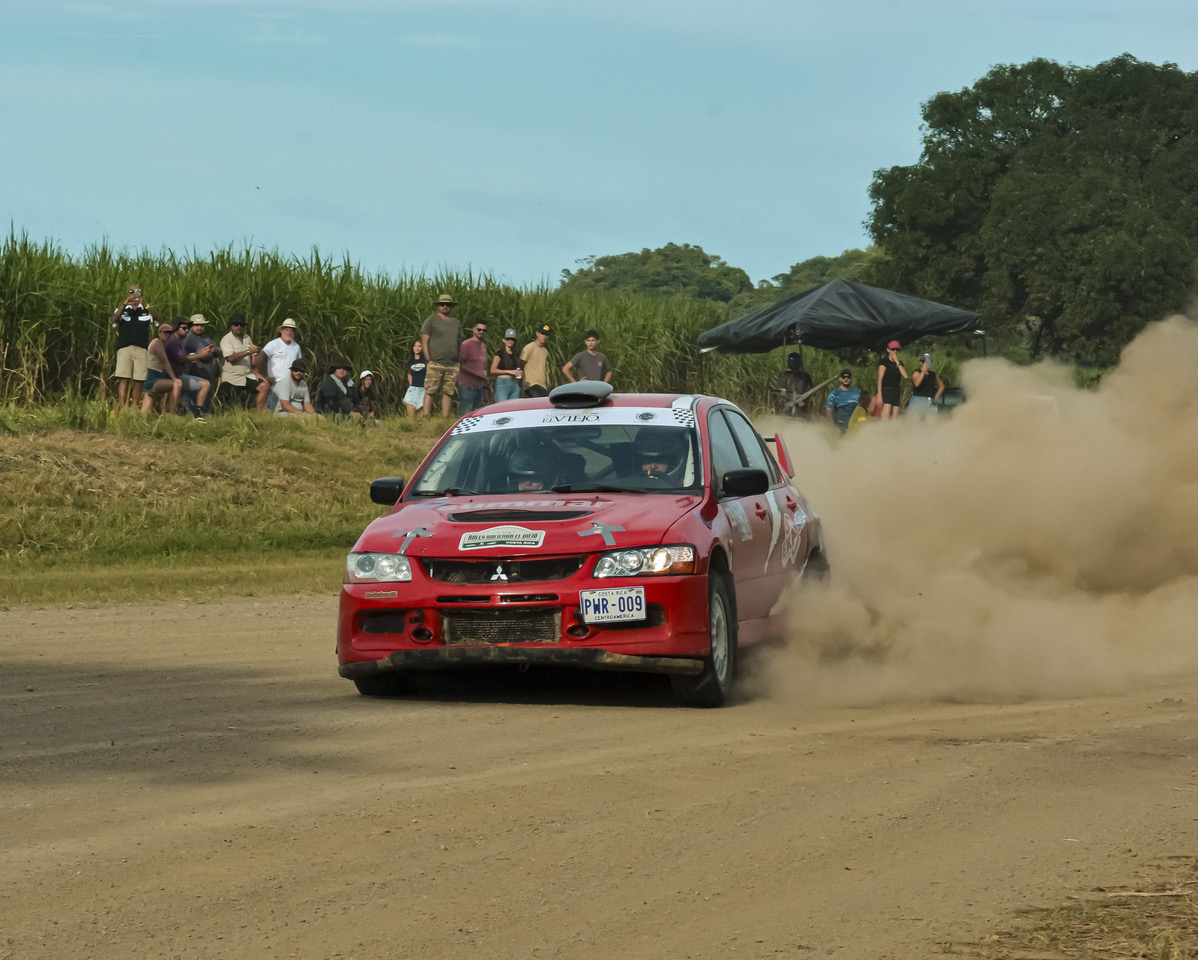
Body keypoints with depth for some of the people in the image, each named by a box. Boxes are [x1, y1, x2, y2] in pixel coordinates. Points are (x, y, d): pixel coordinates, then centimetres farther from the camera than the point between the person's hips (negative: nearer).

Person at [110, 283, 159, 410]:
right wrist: (124, 304, -19)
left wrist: (145, 305, -23)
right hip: (124, 348, -1)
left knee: (138, 381, -2)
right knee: (123, 379, -13)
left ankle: (134, 408, 4)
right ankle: (121, 408, -21)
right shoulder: (121, 310, 15)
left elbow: (156, 317, -5)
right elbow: (114, 320, -6)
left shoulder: (146, 310, 16)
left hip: (142, 349, 1)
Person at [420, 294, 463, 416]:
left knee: (448, 392, 3)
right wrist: (428, 360, -9)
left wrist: (460, 360, 14)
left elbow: (459, 343, 24)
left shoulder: (456, 322, 18)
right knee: (430, 392, -10)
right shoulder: (431, 320, 2)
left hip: (452, 365, 5)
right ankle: (425, 417, -11)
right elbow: (424, 341, -2)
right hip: (435, 364, -5)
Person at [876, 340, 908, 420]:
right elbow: (880, 379, -5)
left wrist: (897, 362, 0)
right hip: (886, 390, -6)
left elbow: (905, 376, 2)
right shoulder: (884, 362, 0)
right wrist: (879, 395, -12)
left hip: (897, 392, 6)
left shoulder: (899, 363, 16)